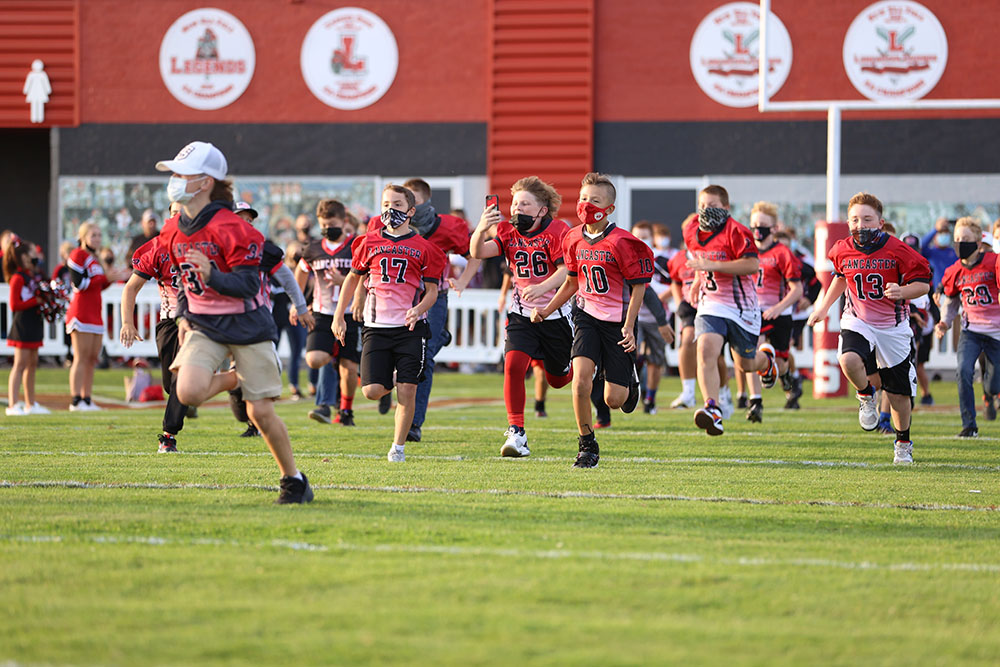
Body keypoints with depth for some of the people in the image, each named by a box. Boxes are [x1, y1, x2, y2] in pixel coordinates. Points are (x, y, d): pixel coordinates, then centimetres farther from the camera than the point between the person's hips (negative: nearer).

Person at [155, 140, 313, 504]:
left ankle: (294, 479, 15)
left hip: (246, 324, -5)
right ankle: (234, 379, 12)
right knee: (188, 391, -22)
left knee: (261, 412, -4)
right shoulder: (174, 232, 4)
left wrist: (212, 276, -36)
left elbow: (248, 285, -20)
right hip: (204, 325, 5)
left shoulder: (230, 229, -18)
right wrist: (183, 315, 10)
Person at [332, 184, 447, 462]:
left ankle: (398, 446, 8)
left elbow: (432, 291, 4)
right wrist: (339, 316, 17)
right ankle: (390, 384, 28)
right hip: (377, 327, 1)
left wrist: (418, 310, -17)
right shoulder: (370, 243, 7)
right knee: (372, 391, -8)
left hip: (410, 327, -1)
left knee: (407, 391, -8)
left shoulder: (423, 248, 2)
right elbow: (353, 277, 20)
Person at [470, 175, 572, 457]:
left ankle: (580, 366, 51)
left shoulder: (557, 232, -12)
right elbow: (478, 252, -14)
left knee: (558, 380, 13)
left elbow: (566, 270, -23)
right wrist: (481, 229, -35)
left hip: (555, 315, -2)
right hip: (521, 314, 2)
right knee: (513, 365, -22)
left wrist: (542, 288, -41)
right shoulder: (509, 232, -1)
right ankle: (516, 433, -15)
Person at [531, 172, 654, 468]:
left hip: (617, 320, -4)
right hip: (587, 315, 4)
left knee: (613, 399, -1)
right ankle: (588, 445, -2)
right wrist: (546, 310, 11)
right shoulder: (574, 239, 2)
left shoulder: (622, 243, -16)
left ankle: (629, 381, 39)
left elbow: (638, 285, -10)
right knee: (581, 377, -18)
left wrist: (629, 327, -15)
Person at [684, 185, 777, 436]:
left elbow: (752, 265, -26)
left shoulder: (736, 232, -17)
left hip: (741, 307, -4)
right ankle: (713, 411, -32)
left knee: (746, 365, 12)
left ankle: (766, 358, 50)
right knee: (706, 351, -23)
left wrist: (711, 265, -29)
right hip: (710, 305, 4)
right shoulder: (692, 231, 5)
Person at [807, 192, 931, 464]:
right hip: (858, 321, 1)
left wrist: (903, 292, -29)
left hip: (893, 326, -1)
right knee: (849, 360, -32)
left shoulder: (897, 251, -14)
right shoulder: (843, 251, -3)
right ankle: (866, 395, 2)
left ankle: (903, 443, 29)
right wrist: (824, 307, 20)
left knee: (899, 392, 5)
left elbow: (923, 283, -9)